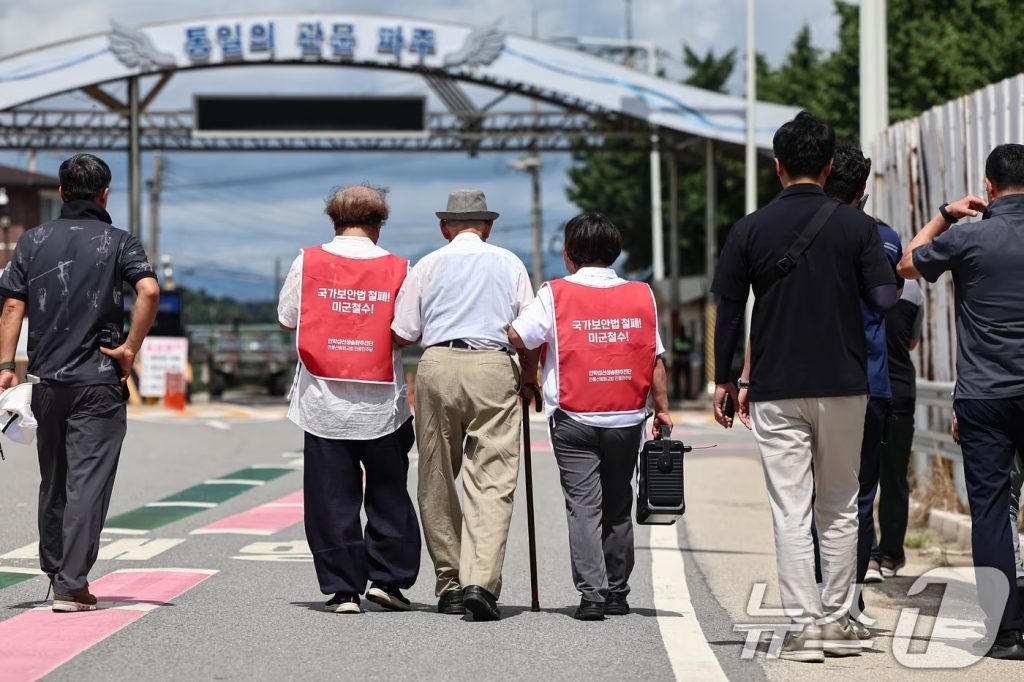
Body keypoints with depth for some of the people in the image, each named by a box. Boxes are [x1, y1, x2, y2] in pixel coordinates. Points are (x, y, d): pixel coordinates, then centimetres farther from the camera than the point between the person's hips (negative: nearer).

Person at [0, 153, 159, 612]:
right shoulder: (119, 242, -1)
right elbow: (149, 290, -17)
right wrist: (131, 348, -10)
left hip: (47, 380, 3)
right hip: (99, 382, -3)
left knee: (52, 482, 16)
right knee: (88, 482, -4)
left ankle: (54, 573, 27)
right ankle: (72, 586, -10)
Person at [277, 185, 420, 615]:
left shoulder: (307, 262, -2)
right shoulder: (398, 269, -3)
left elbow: (287, 319, 6)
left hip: (323, 402, 0)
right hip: (381, 404, 0)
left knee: (331, 497, 5)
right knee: (389, 493, 14)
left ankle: (342, 589, 4)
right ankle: (387, 577, 12)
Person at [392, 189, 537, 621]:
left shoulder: (428, 265, 10)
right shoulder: (508, 263, 12)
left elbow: (401, 335, 8)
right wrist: (529, 378, 23)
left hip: (438, 365, 1)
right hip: (494, 367, -1)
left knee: (437, 481, 11)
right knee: (491, 480, -5)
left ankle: (450, 584, 13)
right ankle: (480, 582, -20)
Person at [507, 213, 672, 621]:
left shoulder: (556, 294, -4)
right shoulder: (641, 295, 4)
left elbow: (516, 337, -5)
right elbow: (656, 359, 6)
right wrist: (662, 409, 12)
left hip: (574, 420, -3)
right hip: (627, 419, 3)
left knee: (583, 507, -2)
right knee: (617, 508, 14)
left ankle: (592, 594, -12)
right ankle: (617, 594, 19)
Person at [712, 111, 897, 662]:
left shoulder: (750, 230, 0)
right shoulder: (855, 225, -1)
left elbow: (729, 313, 2)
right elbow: (886, 301, -7)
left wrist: (725, 381, 11)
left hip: (776, 390, -1)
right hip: (843, 387, 1)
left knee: (790, 512, 0)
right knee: (839, 508, 12)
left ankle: (806, 625, -4)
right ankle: (837, 622, 15)